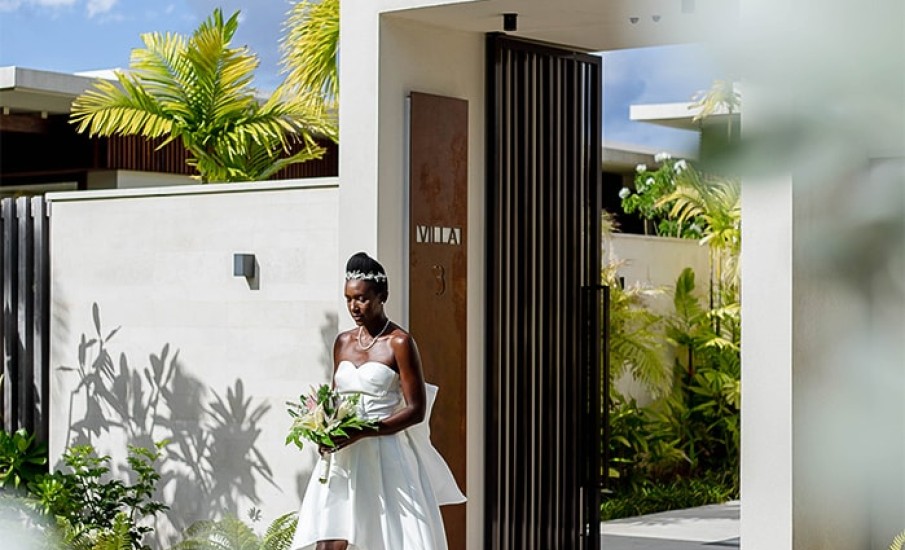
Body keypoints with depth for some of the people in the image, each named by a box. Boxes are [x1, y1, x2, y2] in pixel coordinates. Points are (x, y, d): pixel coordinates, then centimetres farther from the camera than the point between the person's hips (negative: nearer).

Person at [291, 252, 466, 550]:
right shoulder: (343, 342, 12)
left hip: (387, 458, -5)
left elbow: (416, 410, -9)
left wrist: (362, 433, -18)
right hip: (345, 459, 5)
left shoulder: (399, 342, -5)